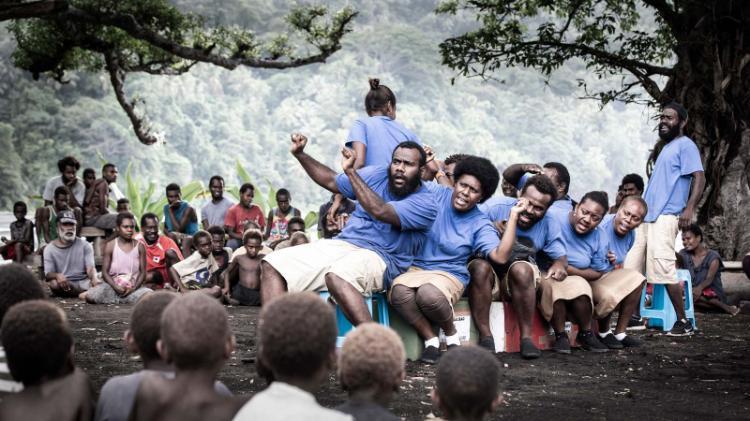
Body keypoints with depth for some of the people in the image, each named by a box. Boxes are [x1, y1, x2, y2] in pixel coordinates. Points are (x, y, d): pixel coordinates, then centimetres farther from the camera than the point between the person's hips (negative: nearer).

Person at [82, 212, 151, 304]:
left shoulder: (139, 246, 3)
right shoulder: (110, 246, 0)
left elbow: (143, 272, 1)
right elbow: (105, 272, -3)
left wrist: (134, 288, -15)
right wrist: (115, 287, -19)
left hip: (133, 287, 1)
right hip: (113, 285, -1)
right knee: (90, 297, -28)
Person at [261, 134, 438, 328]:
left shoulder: (425, 202, -11)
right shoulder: (377, 175, 10)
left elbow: (381, 212, -26)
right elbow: (331, 181, 23)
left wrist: (351, 172, -24)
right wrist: (300, 154, 15)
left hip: (379, 257, -8)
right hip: (341, 244, 8)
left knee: (336, 275, -41)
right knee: (272, 265, -6)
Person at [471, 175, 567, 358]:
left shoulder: (548, 224, -2)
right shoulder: (495, 206, -12)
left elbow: (561, 256, 2)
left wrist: (558, 265, -22)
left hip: (520, 280, 2)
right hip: (486, 274, -1)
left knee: (521, 269, -34)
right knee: (480, 266, -36)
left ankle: (526, 336, -27)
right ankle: (485, 335, -30)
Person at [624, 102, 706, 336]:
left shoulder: (685, 145, -3)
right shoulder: (666, 147, 24)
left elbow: (699, 178, -13)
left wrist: (689, 209, -24)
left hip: (665, 217, -9)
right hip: (647, 216, 9)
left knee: (663, 269, -13)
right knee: (631, 268, 5)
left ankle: (683, 321, -6)